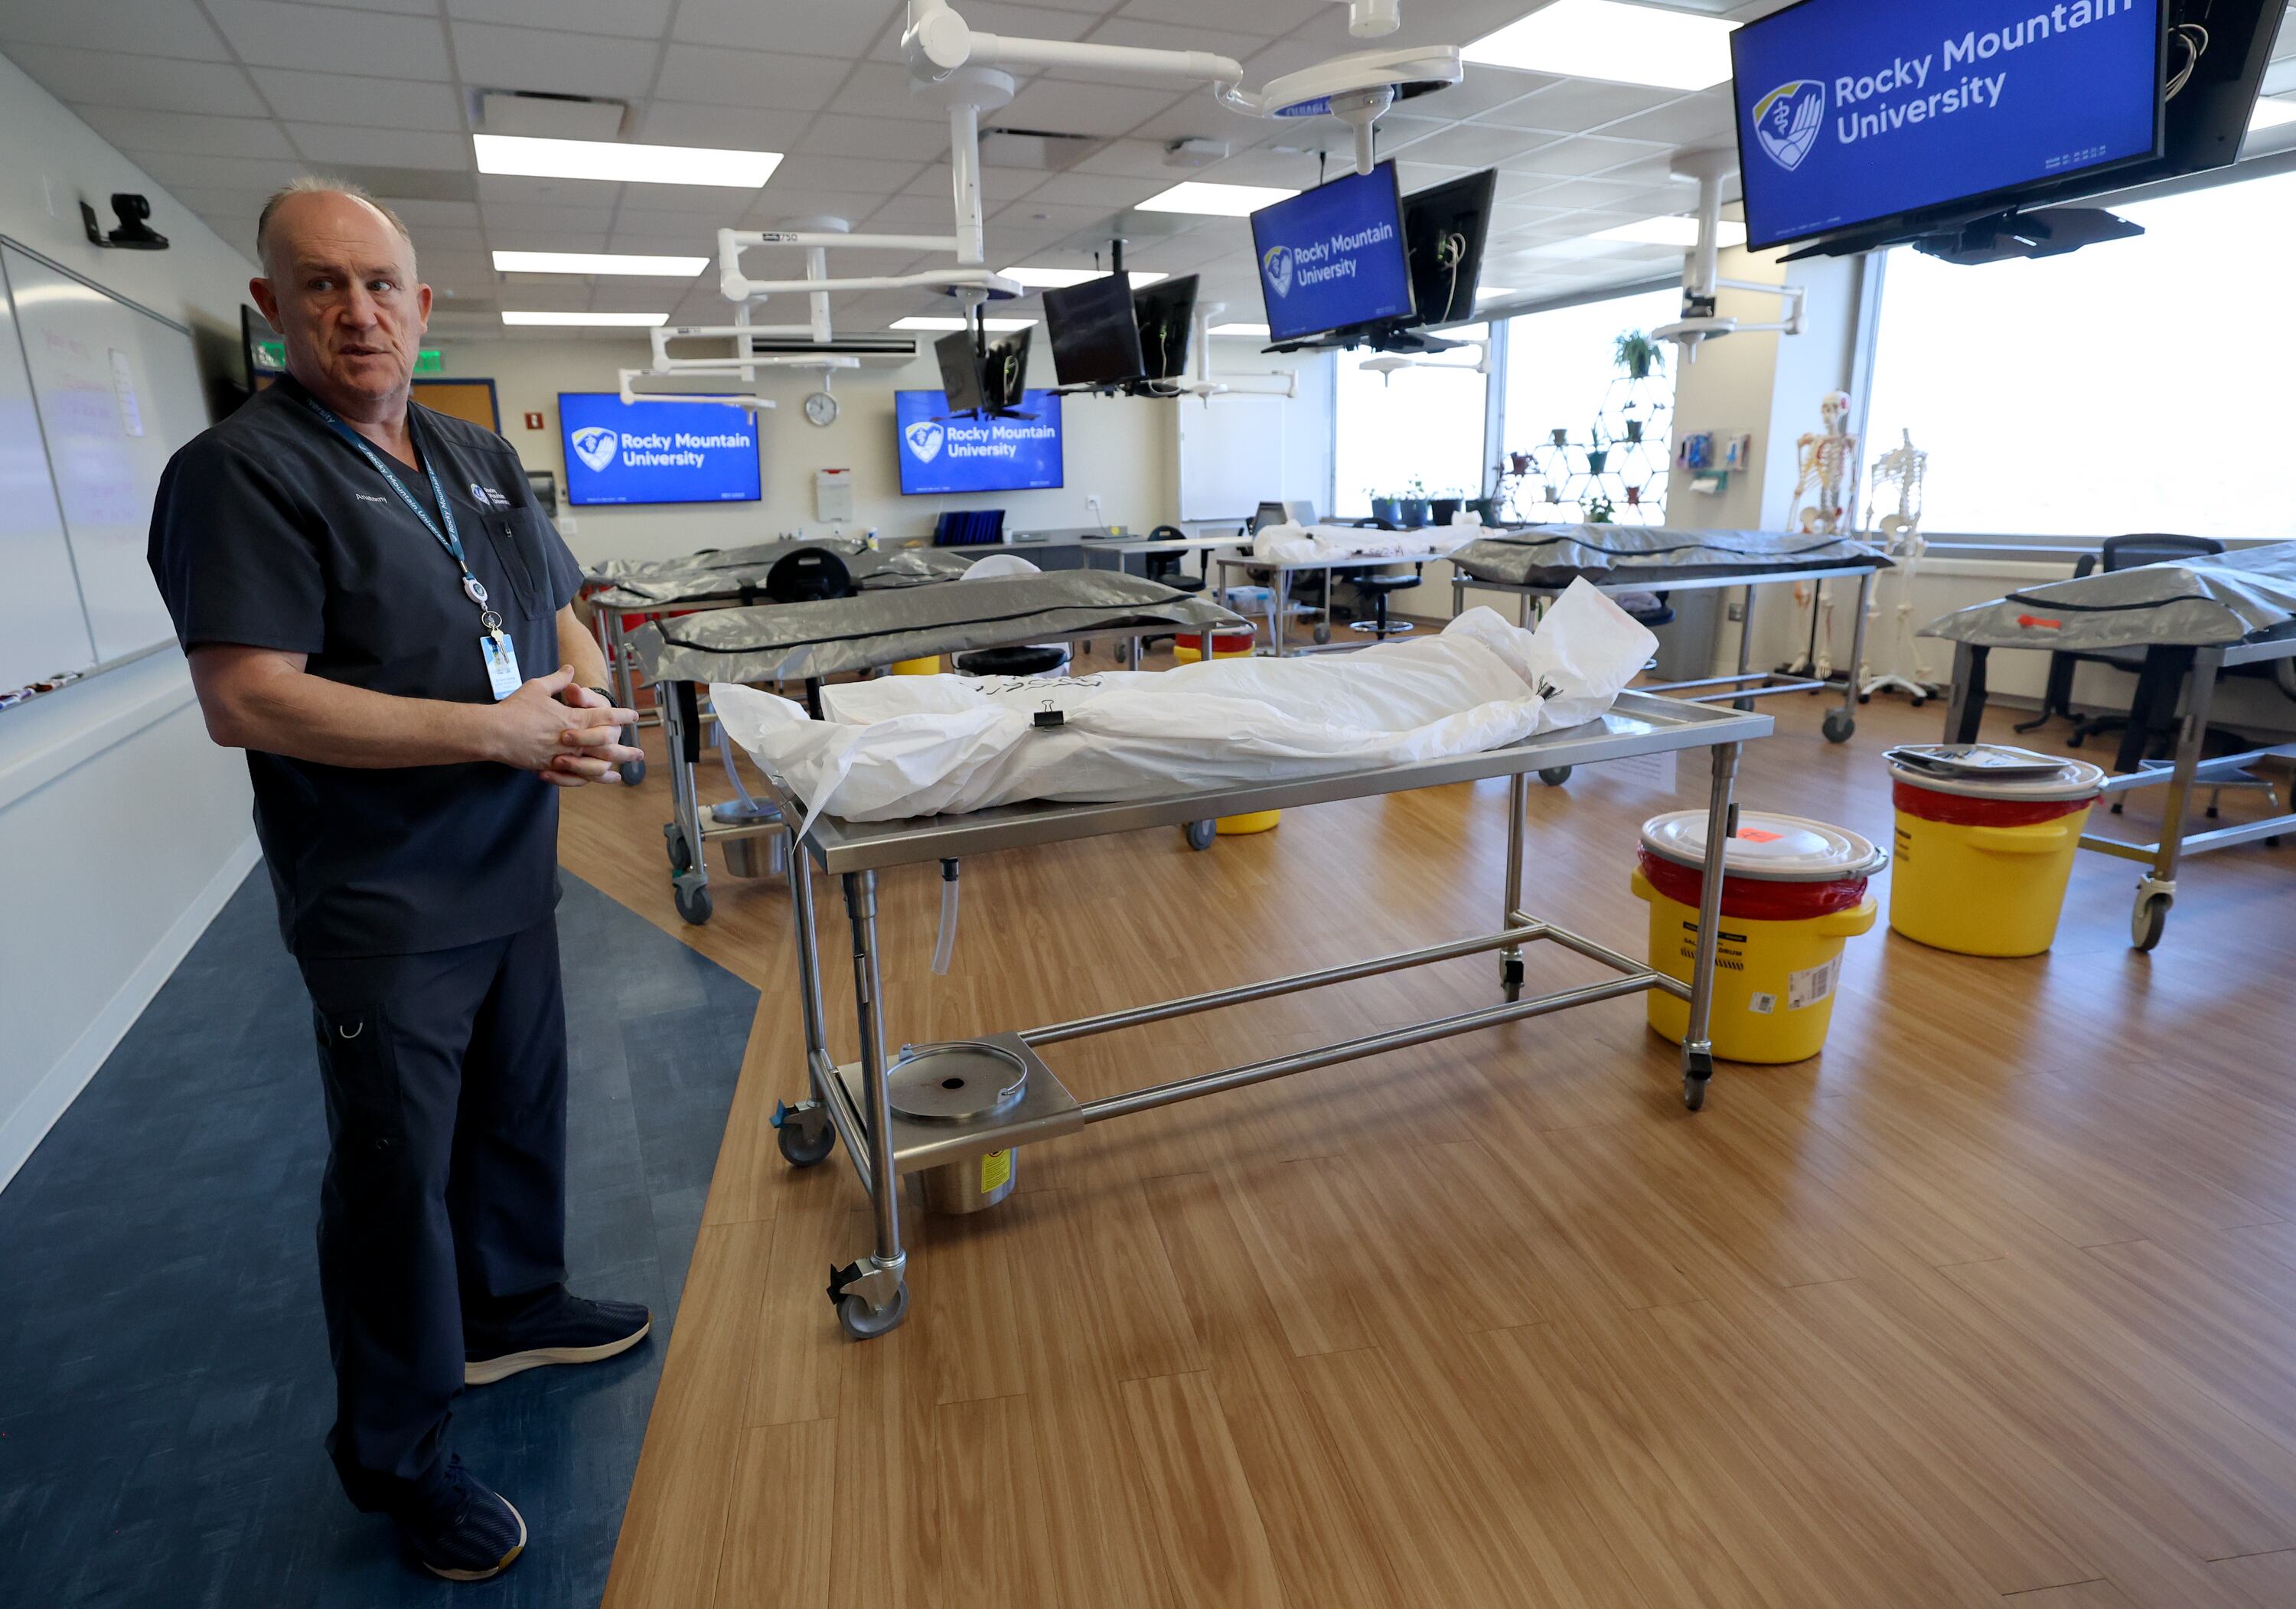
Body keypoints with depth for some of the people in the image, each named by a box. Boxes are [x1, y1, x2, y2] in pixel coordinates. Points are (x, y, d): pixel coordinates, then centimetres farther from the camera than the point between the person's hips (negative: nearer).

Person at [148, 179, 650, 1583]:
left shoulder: (482, 458, 10)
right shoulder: (242, 469, -13)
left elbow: (560, 607, 16)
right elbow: (246, 700, -22)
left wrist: (582, 683, -7)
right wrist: (497, 728, -25)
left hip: (511, 874, 7)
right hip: (385, 908, -7)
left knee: (520, 1110, 22)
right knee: (397, 1172, 7)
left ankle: (510, 1309, 46)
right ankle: (398, 1456, 27)